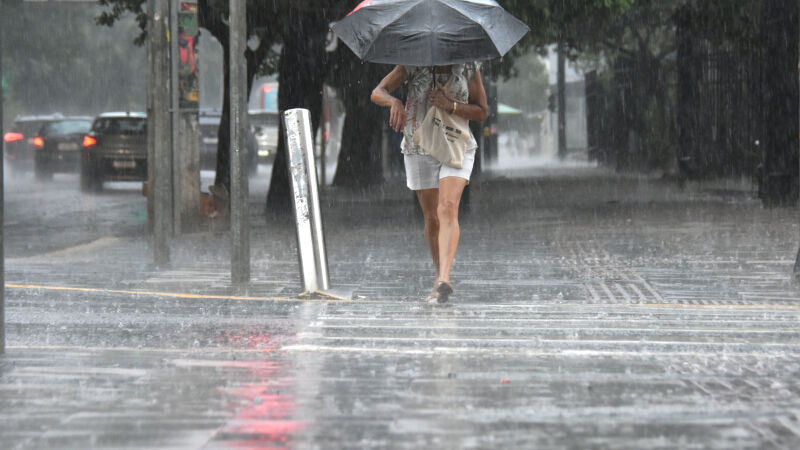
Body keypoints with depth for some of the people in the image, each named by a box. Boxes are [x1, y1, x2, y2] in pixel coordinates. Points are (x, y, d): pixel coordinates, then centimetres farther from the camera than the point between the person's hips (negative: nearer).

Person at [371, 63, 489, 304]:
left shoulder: (468, 67, -3)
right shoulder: (414, 64, -5)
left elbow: (482, 112, 0)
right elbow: (377, 93, -11)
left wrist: (449, 105, -17)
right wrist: (394, 102, -35)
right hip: (419, 147, 1)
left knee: (448, 208, -22)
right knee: (432, 218, 7)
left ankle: (444, 279, -33)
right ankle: (440, 278, 24)